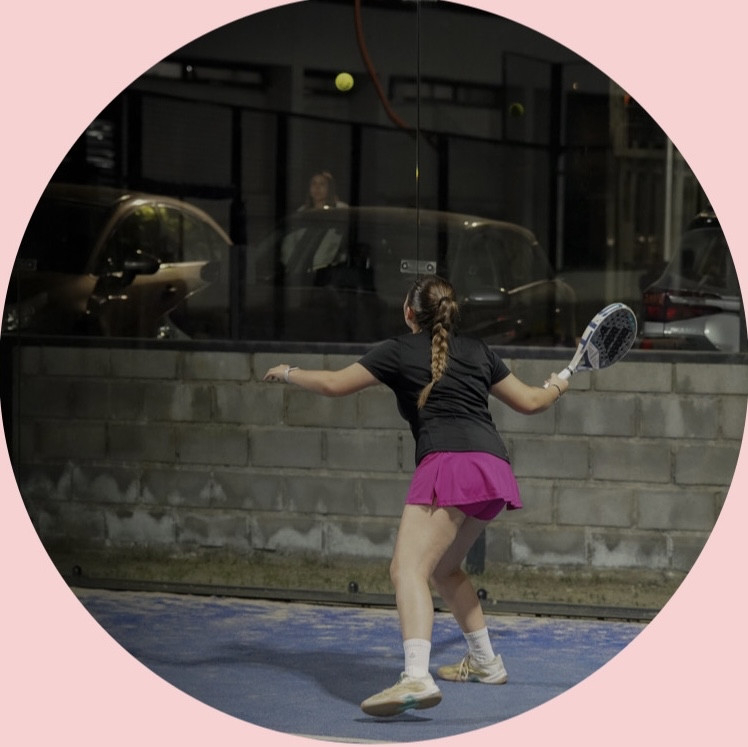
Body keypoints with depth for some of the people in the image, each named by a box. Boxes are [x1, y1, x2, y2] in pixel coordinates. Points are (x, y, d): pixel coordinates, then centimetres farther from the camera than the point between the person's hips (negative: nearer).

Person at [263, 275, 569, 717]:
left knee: (409, 569, -18)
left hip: (449, 461, -8)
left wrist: (289, 374, 31)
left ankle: (416, 679, -39)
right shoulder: (477, 351, 23)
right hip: (494, 466, 8)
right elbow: (530, 402, 28)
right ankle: (485, 662, 38)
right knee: (444, 568, 28)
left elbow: (333, 385, 12)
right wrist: (558, 387, 51)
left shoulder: (401, 351, 9)